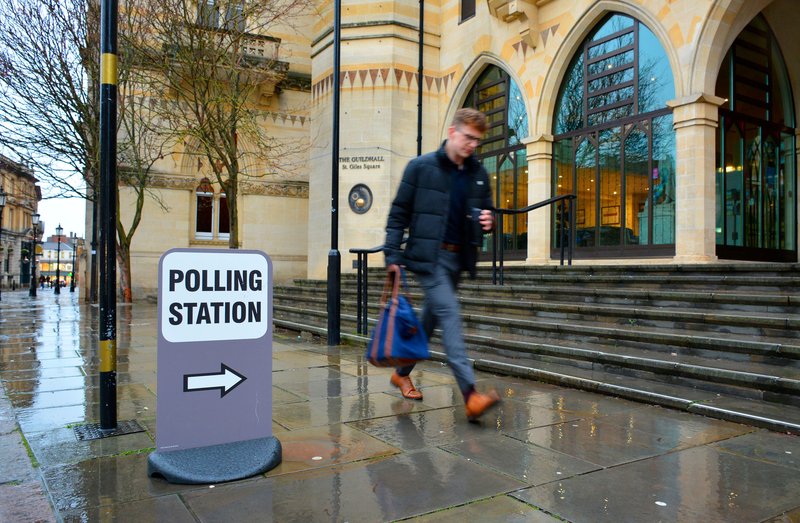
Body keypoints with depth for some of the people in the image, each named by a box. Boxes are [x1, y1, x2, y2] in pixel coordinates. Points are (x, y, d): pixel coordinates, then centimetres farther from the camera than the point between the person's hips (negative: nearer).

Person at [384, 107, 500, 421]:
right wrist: (392, 253, -8)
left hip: (458, 257, 6)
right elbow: (399, 212, -2)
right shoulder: (421, 167, -3)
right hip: (427, 255, -6)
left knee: (431, 318, 13)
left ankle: (402, 373, 33)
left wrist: (488, 221, -4)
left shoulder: (478, 174, 11)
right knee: (449, 314, -17)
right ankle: (470, 395, -20)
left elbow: (487, 211, 20)